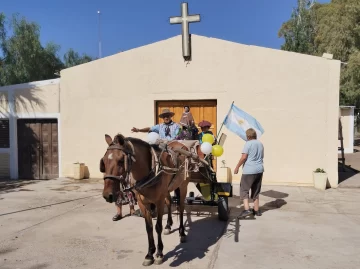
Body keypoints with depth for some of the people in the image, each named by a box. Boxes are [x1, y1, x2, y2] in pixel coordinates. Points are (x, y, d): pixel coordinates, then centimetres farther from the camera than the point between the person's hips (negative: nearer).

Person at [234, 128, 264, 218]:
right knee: (256, 191, 16)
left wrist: (237, 167, -7)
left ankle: (246, 209, -15)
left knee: (244, 190, -2)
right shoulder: (260, 144, 12)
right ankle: (256, 210, 22)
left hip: (249, 170, -7)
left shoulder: (248, 143, -10)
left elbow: (244, 157, -15)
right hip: (259, 170, 7)